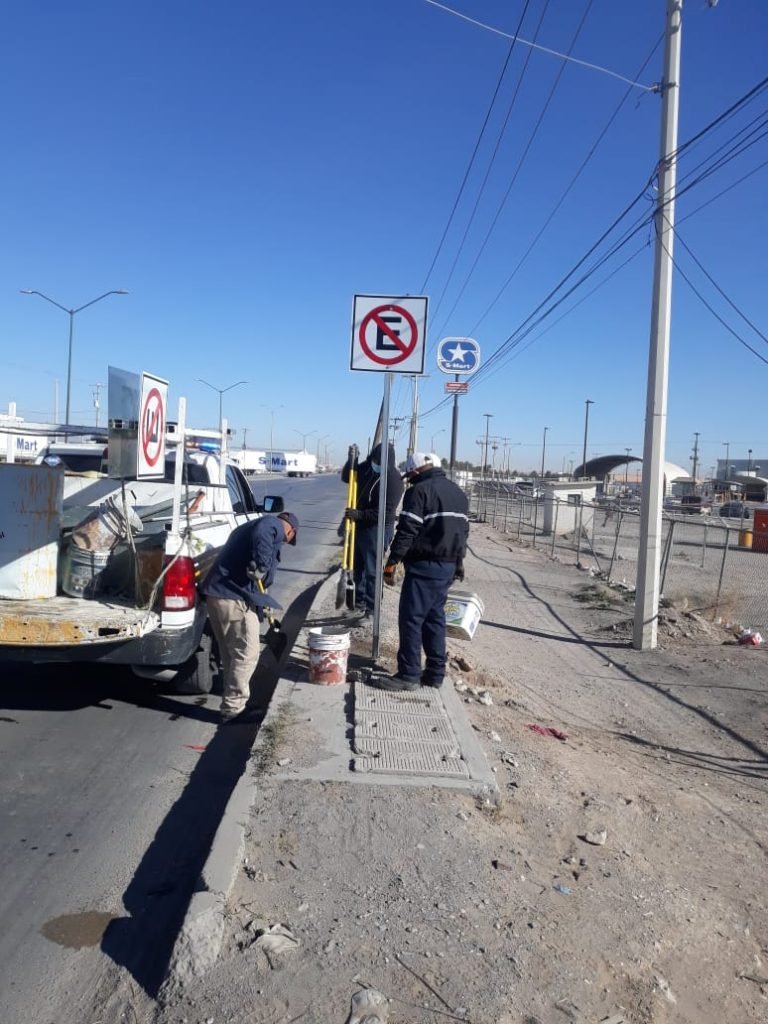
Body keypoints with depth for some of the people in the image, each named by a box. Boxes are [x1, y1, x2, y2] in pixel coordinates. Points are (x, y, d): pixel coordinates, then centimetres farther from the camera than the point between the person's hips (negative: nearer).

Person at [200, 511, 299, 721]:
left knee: (230, 653, 20)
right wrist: (260, 566, -25)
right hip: (235, 597, -9)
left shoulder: (249, 526, 29)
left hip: (217, 593, 10)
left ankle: (233, 698, 31)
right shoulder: (273, 524, 0)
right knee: (246, 654, -1)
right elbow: (261, 535, -26)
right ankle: (233, 708, 3)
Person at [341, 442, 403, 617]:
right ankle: (359, 599, 31)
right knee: (358, 566, 18)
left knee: (372, 570, -4)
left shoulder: (393, 479, -19)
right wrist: (351, 459, 0)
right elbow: (346, 477, 18)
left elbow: (386, 511, -24)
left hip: (377, 529, -8)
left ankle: (371, 607, 4)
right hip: (360, 525, 8)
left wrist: (359, 514, -28)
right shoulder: (366, 467, 5)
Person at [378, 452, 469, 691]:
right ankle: (436, 672, 17)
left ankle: (409, 675, -1)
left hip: (424, 566, -9)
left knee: (411, 619, -3)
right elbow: (463, 530, 20)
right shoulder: (458, 493, 17)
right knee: (435, 618, 14)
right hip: (449, 566, 9)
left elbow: (406, 532, -16)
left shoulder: (419, 490, -10)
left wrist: (391, 563, -12)